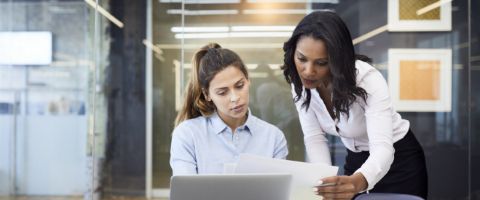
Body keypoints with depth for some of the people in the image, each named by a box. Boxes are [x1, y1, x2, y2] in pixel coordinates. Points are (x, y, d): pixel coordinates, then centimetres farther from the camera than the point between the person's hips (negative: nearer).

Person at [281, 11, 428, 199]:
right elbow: (314, 137, -12)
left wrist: (358, 181, -61)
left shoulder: (368, 80, -32)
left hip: (398, 159, -4)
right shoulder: (300, 82, -17)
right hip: (356, 160, 4)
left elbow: (382, 150, -41)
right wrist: (324, 180, -30)